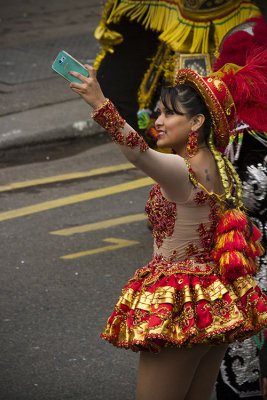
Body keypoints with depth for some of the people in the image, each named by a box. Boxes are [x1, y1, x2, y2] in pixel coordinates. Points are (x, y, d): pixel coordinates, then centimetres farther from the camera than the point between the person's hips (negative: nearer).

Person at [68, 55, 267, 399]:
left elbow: (139, 154, -40)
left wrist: (100, 104, -47)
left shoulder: (182, 172, -19)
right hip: (215, 303, 9)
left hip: (178, 308, -9)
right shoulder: (221, 170, 8)